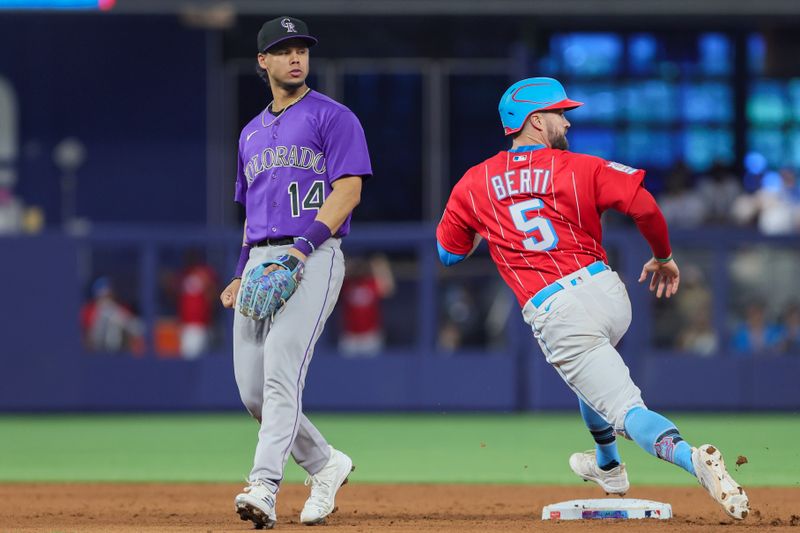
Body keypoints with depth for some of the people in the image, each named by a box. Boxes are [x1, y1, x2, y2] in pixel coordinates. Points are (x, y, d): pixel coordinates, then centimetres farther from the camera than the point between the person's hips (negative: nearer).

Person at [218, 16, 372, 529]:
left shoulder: (332, 117, 2)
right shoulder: (253, 133, 23)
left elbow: (348, 190, -8)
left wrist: (305, 246, -20)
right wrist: (241, 274, 16)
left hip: (313, 257, -7)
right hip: (261, 262, 7)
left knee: (281, 371, -21)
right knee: (253, 389, 2)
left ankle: (264, 487, -30)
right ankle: (326, 464, 21)